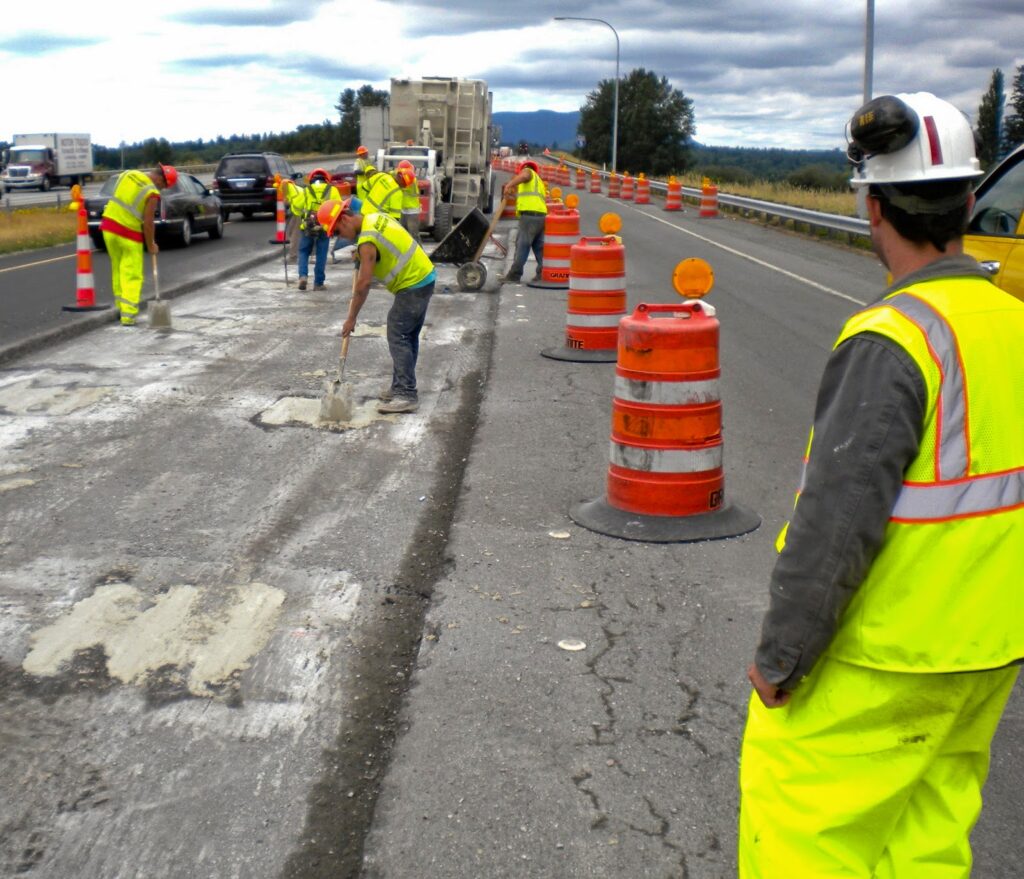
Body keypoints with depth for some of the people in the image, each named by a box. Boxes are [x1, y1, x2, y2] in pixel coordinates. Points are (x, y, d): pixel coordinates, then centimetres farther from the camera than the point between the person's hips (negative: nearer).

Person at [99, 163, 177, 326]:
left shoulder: (128, 174, 5)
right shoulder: (152, 193, -15)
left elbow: (118, 197, 13)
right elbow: (148, 223, -12)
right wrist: (151, 245, 0)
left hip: (109, 226, 7)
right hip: (129, 234, -7)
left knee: (118, 269, 18)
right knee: (132, 275, 0)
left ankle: (122, 306, 24)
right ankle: (128, 315, -4)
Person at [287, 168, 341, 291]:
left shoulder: (305, 191, 6)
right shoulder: (332, 191, 4)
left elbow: (296, 209, 3)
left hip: (307, 228, 1)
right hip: (324, 228, 0)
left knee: (303, 252, 14)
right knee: (321, 256, 7)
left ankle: (303, 275, -5)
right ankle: (319, 283, 8)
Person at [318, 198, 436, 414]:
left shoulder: (367, 241, -21)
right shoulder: (376, 217, 7)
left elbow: (363, 284, -19)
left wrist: (351, 318, -11)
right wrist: (362, 257, 16)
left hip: (413, 286, -10)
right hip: (424, 277, 10)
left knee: (397, 337, -9)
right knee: (408, 336, 15)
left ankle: (406, 395, -11)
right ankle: (402, 387, 22)